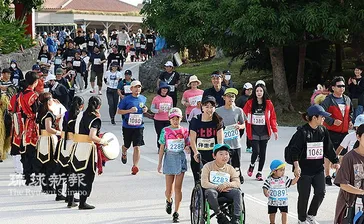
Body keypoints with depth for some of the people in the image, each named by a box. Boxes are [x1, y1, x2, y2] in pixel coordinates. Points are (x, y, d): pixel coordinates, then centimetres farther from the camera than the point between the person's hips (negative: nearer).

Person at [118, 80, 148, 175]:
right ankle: (124, 154, 51)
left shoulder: (143, 98, 6)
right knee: (127, 145, 15)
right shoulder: (126, 99, -8)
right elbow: (119, 111, -4)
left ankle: (135, 166, -4)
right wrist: (129, 110, -19)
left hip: (139, 126, 2)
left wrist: (145, 109, 1)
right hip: (127, 126, -1)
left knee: (137, 147, -7)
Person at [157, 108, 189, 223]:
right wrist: (159, 163, 2)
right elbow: (162, 148, 3)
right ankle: (169, 201, 40)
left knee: (178, 187, -2)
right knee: (169, 188, 5)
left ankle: (176, 213, 4)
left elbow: (187, 146, 11)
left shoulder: (184, 131, 2)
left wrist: (187, 148, -14)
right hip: (169, 158, 0)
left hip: (181, 159, 0)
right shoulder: (165, 131, -1)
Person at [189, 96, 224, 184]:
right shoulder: (195, 120, -3)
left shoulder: (218, 121, 1)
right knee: (198, 180, 3)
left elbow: (220, 139, -5)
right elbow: (192, 139, -9)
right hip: (198, 154, 0)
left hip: (212, 154, 0)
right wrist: (196, 153, -24)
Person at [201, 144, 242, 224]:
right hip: (213, 189, -3)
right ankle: (220, 216, -23)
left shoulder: (230, 168, 7)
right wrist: (219, 187, -18)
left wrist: (226, 184, -22)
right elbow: (204, 183, -13)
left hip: (225, 191, 3)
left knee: (237, 192, -25)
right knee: (211, 192, -38)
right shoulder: (208, 166, -3)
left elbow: (237, 183, -2)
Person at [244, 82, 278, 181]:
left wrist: (275, 130, 2)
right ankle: (252, 165, 21)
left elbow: (273, 118, 6)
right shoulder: (250, 103, -1)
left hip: (264, 131, 2)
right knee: (256, 151, -12)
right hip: (253, 132, -2)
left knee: (262, 153, 6)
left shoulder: (268, 104, 2)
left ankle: (259, 172, 20)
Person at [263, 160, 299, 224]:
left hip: (283, 201, 0)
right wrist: (265, 192, -29)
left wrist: (297, 177, -19)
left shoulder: (285, 179, -6)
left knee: (284, 213, -5)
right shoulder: (269, 180, -11)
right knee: (272, 214, 13)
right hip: (272, 202, 0)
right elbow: (265, 187, -10)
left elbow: (292, 182, -7)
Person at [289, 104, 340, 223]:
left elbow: (329, 148, 13)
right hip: (304, 170, -5)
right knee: (304, 196, 4)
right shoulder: (302, 132, -14)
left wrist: (335, 162, 14)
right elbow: (295, 150, -16)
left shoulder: (323, 131, 4)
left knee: (320, 193, 0)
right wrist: (296, 165, -25)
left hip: (318, 169, 5)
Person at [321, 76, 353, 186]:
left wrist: (350, 121, 6)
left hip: (344, 132, 6)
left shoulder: (347, 99, 9)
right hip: (331, 132, -6)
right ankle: (327, 176, 9)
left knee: (342, 154, 11)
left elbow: (350, 112, 24)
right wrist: (332, 121, -23)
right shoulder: (328, 100, -11)